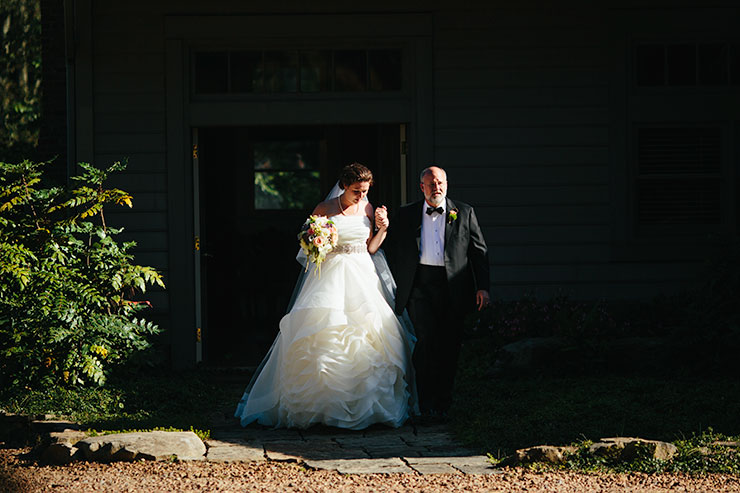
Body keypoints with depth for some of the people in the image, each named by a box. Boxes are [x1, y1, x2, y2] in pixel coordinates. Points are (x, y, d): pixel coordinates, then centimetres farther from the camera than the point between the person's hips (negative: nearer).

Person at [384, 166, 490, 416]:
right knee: (426, 339, -13)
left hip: (453, 286, 1)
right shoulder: (405, 215, 10)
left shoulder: (464, 213, 10)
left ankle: (443, 402, 14)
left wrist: (483, 287, 1)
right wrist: (395, 289, 5)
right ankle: (426, 402, -7)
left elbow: (479, 251, 9)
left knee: (450, 345, 3)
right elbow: (394, 253, 12)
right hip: (420, 285, -1)